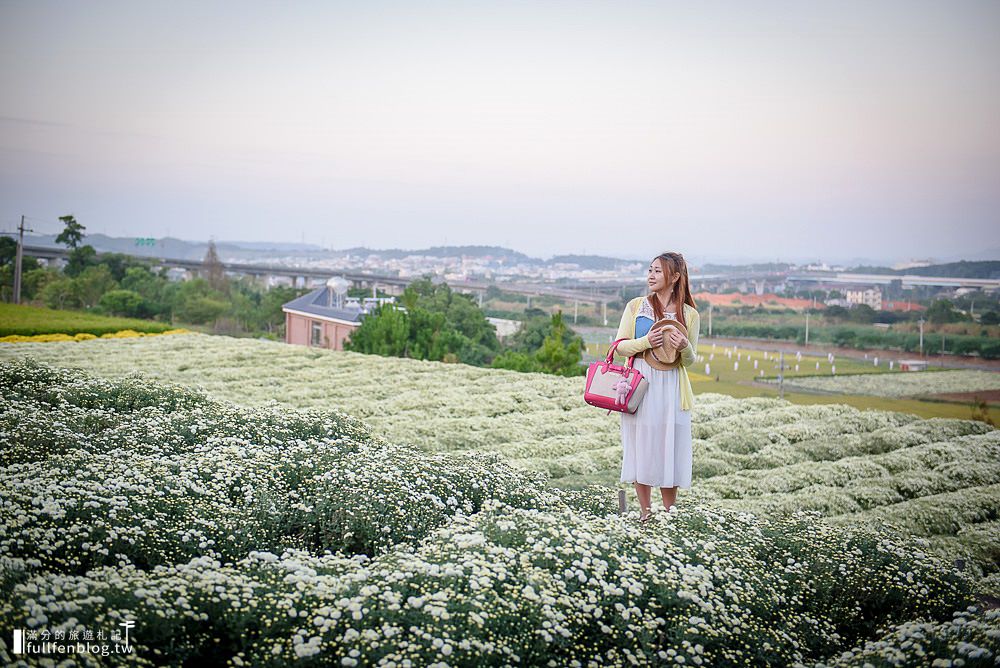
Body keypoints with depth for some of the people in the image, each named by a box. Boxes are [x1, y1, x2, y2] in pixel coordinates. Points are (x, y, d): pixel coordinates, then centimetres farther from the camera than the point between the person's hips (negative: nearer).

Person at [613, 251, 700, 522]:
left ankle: (669, 514, 11)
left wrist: (684, 347, -14)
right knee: (641, 447, 3)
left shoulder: (689, 314, 4)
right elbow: (620, 346, 3)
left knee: (669, 447, 1)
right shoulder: (635, 306, 5)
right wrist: (646, 342, -14)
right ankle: (645, 512, 13)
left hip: (671, 390, 0)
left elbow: (690, 360, 9)